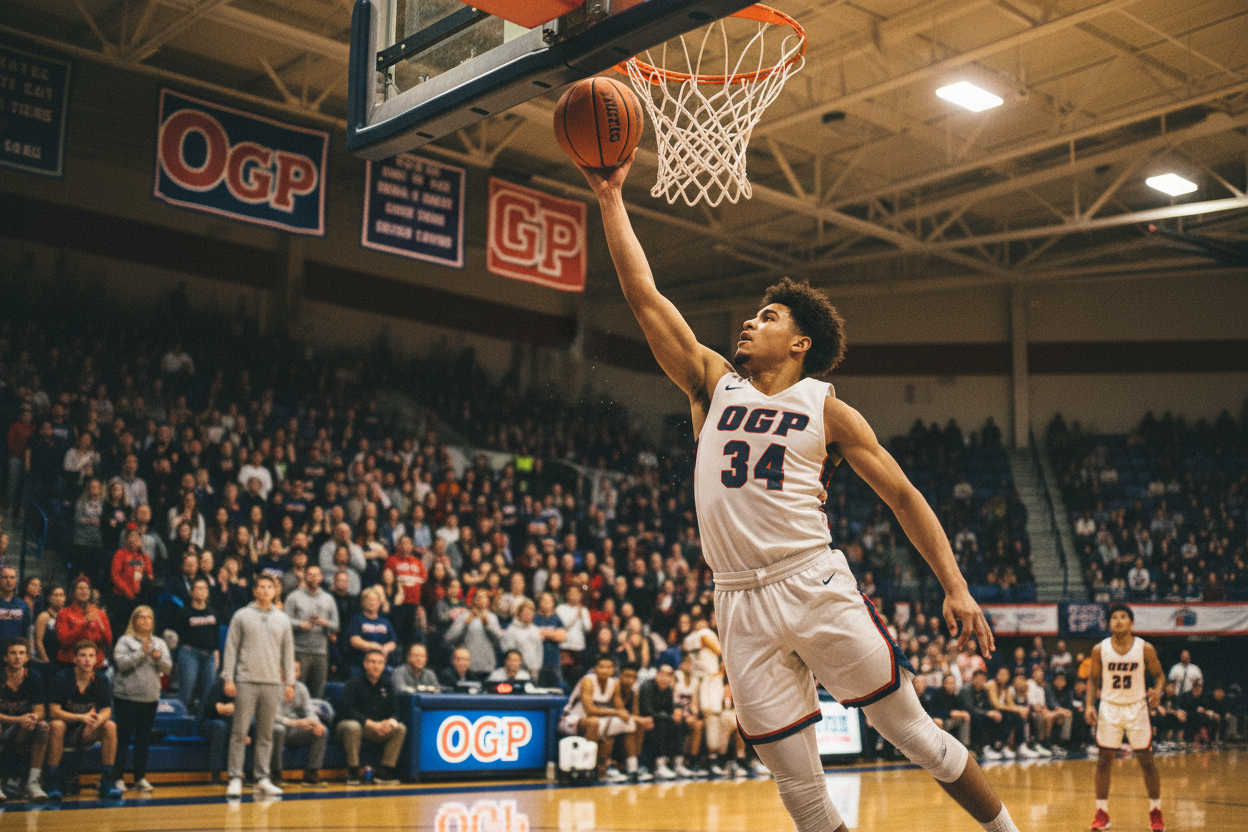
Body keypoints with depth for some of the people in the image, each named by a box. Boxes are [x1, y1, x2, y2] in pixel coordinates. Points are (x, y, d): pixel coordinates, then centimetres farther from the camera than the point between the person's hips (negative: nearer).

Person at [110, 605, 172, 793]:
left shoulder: (160, 643, 12)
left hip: (150, 698, 4)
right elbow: (121, 663, -14)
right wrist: (141, 652, -18)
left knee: (144, 738, 8)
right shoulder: (125, 641, -1)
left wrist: (158, 658, -14)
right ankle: (116, 777, 4)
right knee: (123, 737, -2)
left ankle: (140, 777, 15)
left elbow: (168, 667, 5)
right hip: (126, 697, -4)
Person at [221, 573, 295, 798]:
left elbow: (288, 651, 13)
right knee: (240, 732, -3)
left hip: (272, 683, 3)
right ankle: (235, 779, 3)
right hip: (246, 681, -3)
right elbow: (231, 648, 2)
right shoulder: (242, 616, 3)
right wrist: (228, 678, -6)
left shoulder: (282, 619, 11)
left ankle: (263, 779, 12)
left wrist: (290, 682, 8)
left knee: (266, 734, 6)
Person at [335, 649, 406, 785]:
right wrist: (371, 724, -30)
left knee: (400, 729, -18)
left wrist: (391, 721, -23)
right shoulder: (354, 683, -10)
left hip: (379, 728, 5)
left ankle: (385, 773, -16)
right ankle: (353, 773, -25)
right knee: (353, 727, -39)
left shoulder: (387, 685, 6)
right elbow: (349, 711, -21)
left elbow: (394, 711, 3)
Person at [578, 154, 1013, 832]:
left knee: (916, 735, 4)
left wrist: (956, 587, -5)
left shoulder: (825, 407, 5)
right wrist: (611, 200, 6)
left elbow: (903, 497, 4)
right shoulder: (713, 386, 12)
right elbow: (645, 297, 8)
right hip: (741, 607, 3)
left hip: (814, 586, -2)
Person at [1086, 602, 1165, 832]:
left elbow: (1159, 674, 1)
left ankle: (1155, 812, 18)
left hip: (1136, 707, -1)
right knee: (1104, 760, 2)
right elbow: (1093, 679, 6)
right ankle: (1102, 813, 12)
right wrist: (1090, 704, -7)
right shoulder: (1099, 650, -6)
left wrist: (1157, 690, -20)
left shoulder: (1145, 648, -9)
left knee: (1146, 760, 1)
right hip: (1109, 708, 1)